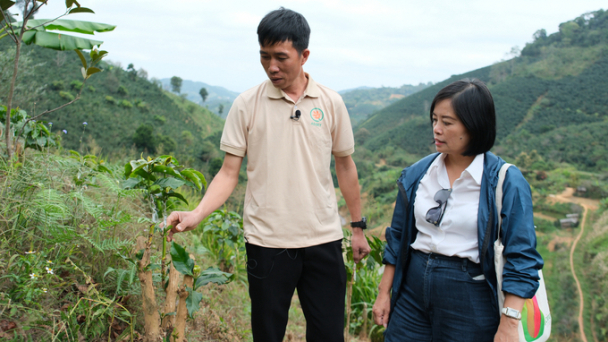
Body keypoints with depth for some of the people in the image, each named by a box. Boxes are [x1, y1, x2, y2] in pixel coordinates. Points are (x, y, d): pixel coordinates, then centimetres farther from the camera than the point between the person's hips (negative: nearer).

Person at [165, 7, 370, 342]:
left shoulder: (331, 103, 1)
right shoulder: (246, 104, -3)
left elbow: (345, 166, 11)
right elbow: (229, 172, -1)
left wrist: (358, 227, 12)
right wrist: (196, 214, -17)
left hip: (323, 239, 1)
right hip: (267, 242, -1)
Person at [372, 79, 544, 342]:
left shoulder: (505, 181, -11)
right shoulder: (417, 174, 2)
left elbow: (520, 258, -12)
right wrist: (384, 292, 10)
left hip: (471, 301, -4)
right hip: (412, 294, 4)